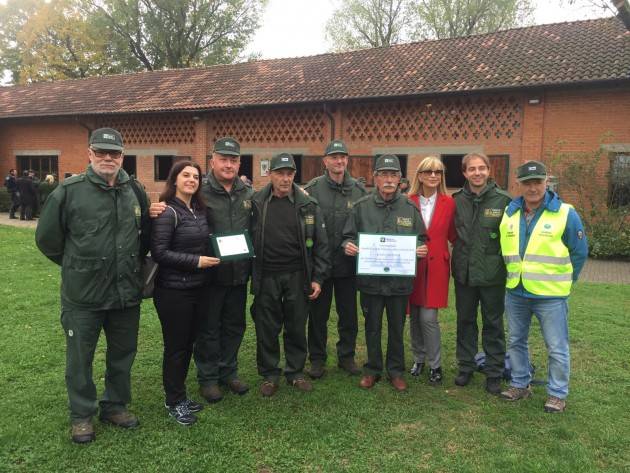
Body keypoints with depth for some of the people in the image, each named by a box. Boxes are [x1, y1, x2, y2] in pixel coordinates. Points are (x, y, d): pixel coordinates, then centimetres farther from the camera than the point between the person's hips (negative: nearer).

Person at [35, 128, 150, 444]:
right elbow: (47, 239, -1)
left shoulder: (135, 191, 3)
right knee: (80, 358, 10)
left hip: (127, 292, 4)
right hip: (83, 294, -4)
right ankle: (81, 415, 30)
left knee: (123, 353, 16)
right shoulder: (69, 191, -10)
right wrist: (76, 265, 6)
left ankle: (115, 405, 36)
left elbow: (145, 235, 17)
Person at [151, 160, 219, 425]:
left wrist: (212, 257, 1)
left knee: (189, 343, 15)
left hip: (199, 288, 7)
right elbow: (159, 252, -18)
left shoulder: (200, 210, 9)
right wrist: (195, 261, -20)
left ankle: (179, 395, 32)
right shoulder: (168, 212, -12)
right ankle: (174, 402, 21)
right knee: (176, 346, 5)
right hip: (174, 291, -7)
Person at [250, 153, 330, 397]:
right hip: (266, 277, 0)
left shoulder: (307, 204, -1)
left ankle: (296, 372, 30)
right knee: (267, 329, 10)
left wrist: (318, 278, -2)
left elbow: (320, 243, 1)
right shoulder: (256, 203, -2)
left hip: (298, 276, 0)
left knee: (296, 328, 12)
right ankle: (269, 374, 27)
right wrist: (250, 273, -2)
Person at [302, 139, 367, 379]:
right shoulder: (312, 188, -5)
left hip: (348, 262, 2)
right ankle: (317, 358, 25)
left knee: (349, 313, 13)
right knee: (318, 314, 10)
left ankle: (346, 355, 30)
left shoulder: (359, 190, 2)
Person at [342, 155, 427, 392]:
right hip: (370, 280, 0)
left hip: (400, 280, 1)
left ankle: (395, 370, 32)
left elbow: (421, 239, 9)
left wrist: (421, 249, -12)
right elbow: (348, 236, 5)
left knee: (397, 328, 15)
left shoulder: (410, 207, 2)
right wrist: (347, 245, -17)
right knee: (372, 327, 14)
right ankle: (372, 369, 31)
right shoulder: (361, 206, -1)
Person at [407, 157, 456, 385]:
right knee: (414, 317, 10)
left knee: (428, 317, -5)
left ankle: (435, 365, 14)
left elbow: (453, 235, 8)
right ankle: (418, 359, 30)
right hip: (412, 266, 1)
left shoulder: (449, 203, 0)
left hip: (436, 267, -1)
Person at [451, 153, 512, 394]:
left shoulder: (503, 200, -8)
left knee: (493, 324, 10)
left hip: (492, 274, -3)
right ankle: (466, 366, 31)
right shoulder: (457, 200, 1)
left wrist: (508, 266, -3)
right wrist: (459, 257, 6)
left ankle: (494, 372, 24)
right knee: (465, 321, 15)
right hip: (464, 273, 3)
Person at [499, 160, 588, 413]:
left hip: (551, 296, -4)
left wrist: (562, 280, 4)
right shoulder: (509, 213, 3)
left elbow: (579, 252, 0)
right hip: (515, 293, 4)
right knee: (516, 342, 16)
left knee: (557, 348, 5)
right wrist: (516, 275, 11)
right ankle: (520, 385, 33)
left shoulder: (565, 214, -9)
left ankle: (557, 394, 22)